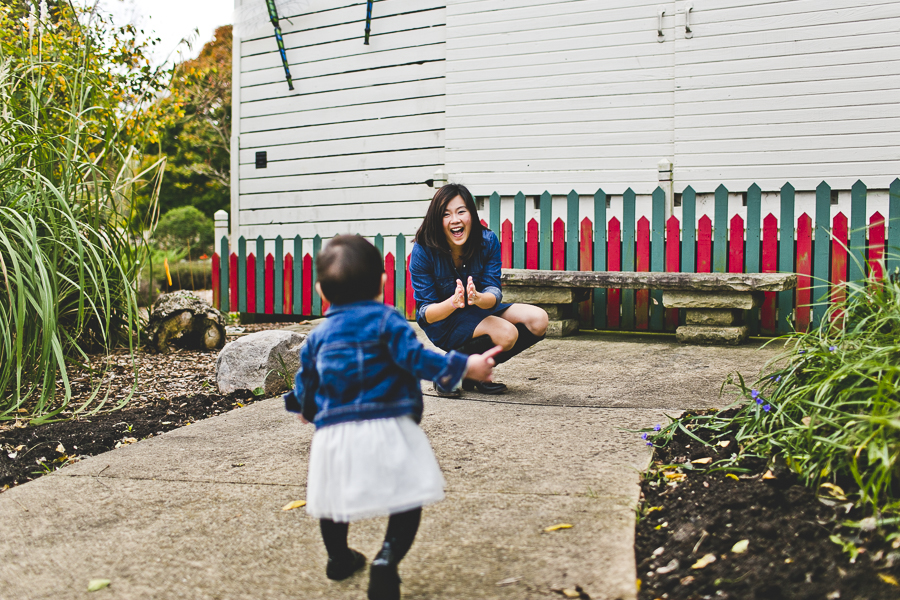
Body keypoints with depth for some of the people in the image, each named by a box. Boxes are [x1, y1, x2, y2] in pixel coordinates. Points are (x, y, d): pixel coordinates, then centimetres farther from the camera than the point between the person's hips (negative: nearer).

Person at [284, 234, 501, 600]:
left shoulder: (318, 335, 11)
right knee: (406, 499, 3)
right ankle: (387, 560, -14)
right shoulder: (386, 320, -3)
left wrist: (304, 409, 42)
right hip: (385, 429, -5)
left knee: (333, 499, 24)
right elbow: (416, 358, -15)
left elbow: (305, 384, 20)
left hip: (333, 433, 5)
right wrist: (464, 366, -13)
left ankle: (339, 559, 40)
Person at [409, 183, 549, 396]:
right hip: (442, 321, -5)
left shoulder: (488, 241, -13)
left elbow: (494, 292, -18)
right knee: (506, 333, -29)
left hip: (480, 310, 5)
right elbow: (426, 313, -20)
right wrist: (453, 303, -43)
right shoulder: (423, 251, -21)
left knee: (538, 320, -15)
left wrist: (478, 298, -43)